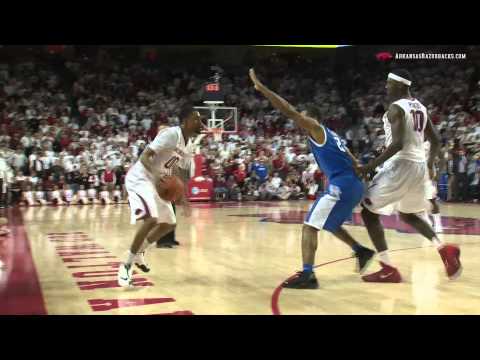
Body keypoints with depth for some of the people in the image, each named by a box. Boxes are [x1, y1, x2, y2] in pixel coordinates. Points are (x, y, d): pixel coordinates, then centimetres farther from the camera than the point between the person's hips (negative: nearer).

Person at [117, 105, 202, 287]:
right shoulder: (171, 133, -20)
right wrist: (159, 174, -43)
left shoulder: (188, 143, 8)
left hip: (156, 182, 10)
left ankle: (139, 251, 31)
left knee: (169, 223, 14)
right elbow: (144, 157, -26)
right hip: (140, 178, -10)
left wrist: (182, 198, 15)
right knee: (152, 219, -27)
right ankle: (127, 264, -13)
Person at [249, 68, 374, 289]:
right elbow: (352, 162, 25)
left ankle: (307, 275, -17)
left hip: (342, 185, -10)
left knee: (310, 226, -10)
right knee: (330, 223, 31)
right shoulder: (330, 135, 26)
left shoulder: (316, 128, 1)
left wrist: (261, 88, -9)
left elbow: (289, 111, -10)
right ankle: (362, 252, 36)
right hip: (354, 185, 10)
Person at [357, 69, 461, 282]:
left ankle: (388, 270, -4)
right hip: (418, 166, 9)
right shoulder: (420, 108, 14)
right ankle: (444, 248, 7)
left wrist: (371, 166, -21)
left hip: (400, 165, -9)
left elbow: (397, 144, -24)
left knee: (368, 211, 0)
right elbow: (436, 141, 17)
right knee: (407, 215, 27)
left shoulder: (396, 108, -13)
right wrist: (430, 165, 32)